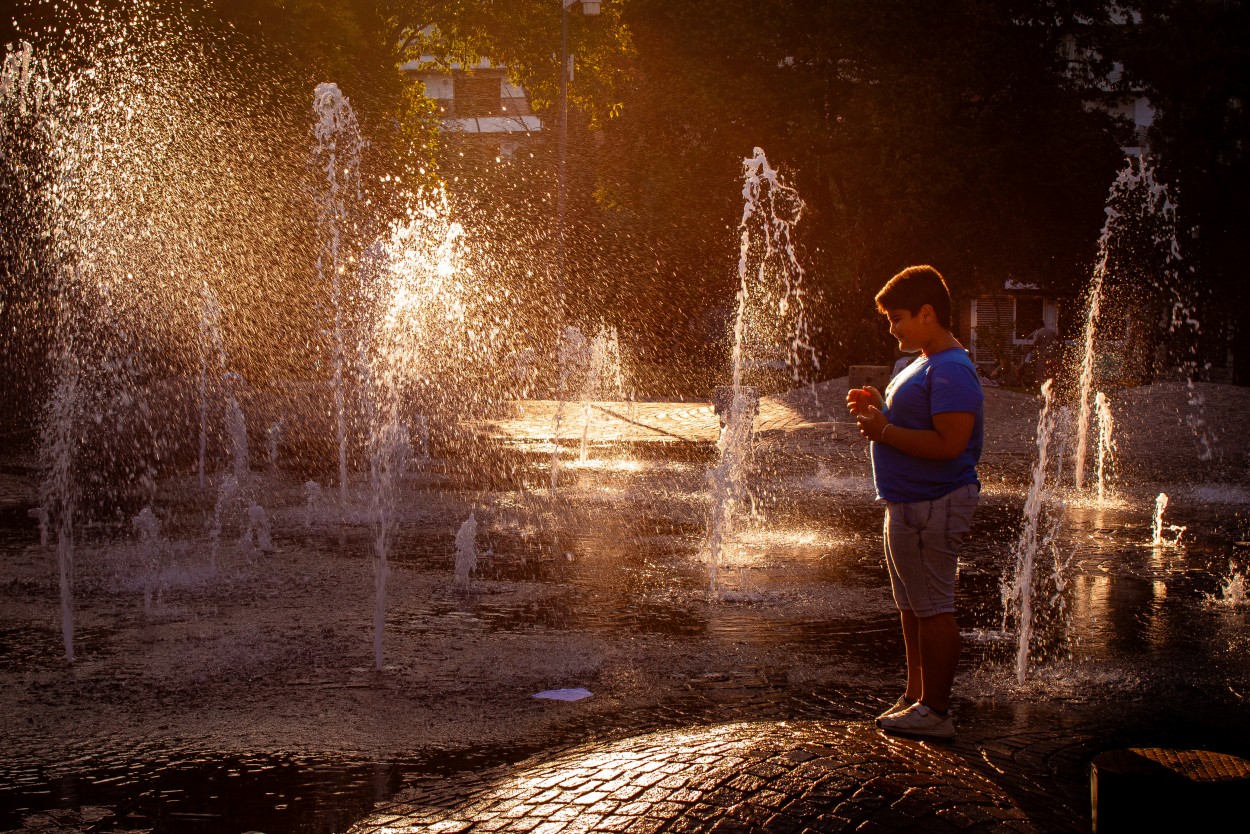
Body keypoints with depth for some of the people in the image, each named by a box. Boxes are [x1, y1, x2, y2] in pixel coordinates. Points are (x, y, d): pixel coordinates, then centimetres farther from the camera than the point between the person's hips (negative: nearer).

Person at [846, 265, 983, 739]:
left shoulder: (951, 371, -18)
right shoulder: (925, 365, 16)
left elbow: (948, 443, -26)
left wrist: (884, 431, -20)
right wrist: (880, 408, 9)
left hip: (931, 508, -11)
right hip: (911, 504, 11)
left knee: (933, 608, -5)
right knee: (912, 606, 17)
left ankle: (935, 712, 2)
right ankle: (916, 697, 27)